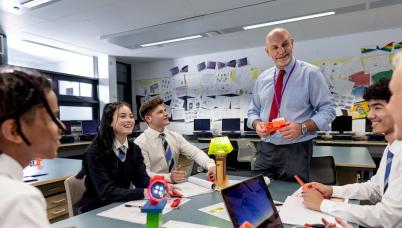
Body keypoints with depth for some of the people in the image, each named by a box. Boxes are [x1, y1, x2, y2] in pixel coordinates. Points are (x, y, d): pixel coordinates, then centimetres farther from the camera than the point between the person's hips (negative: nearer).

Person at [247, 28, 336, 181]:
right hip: (265, 150, 4)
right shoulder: (262, 79, 9)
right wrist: (257, 124, -7)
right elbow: (253, 111, 15)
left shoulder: (310, 73, -4)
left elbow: (327, 110, -5)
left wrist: (302, 127, -20)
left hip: (296, 151, -3)